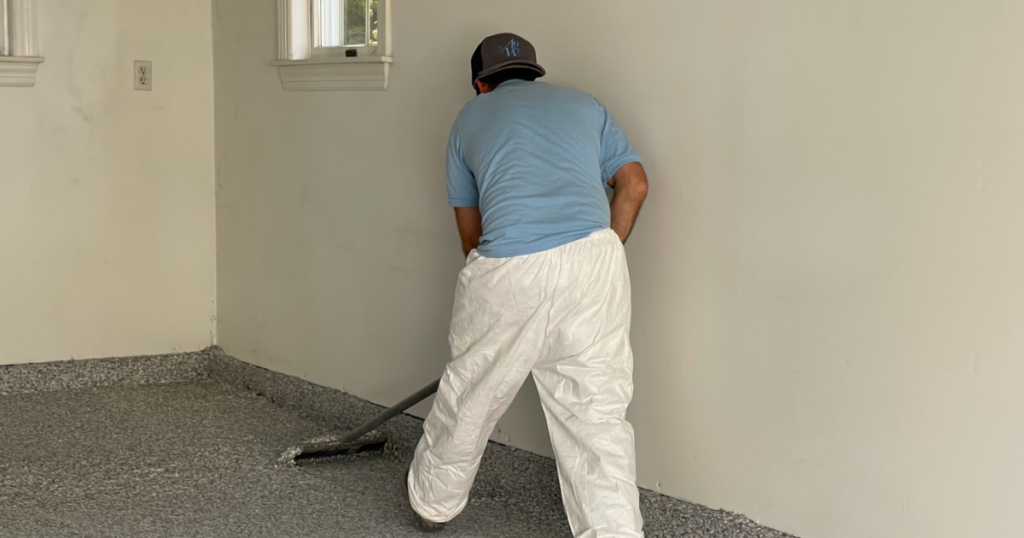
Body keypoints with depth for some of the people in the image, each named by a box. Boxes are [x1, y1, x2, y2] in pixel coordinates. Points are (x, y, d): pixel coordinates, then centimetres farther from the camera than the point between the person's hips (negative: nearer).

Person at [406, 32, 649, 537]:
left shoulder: (470, 117, 23)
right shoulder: (583, 103, 25)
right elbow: (634, 183, 14)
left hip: (507, 268, -1)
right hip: (593, 257, 1)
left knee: (469, 399, 18)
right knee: (598, 411, 7)